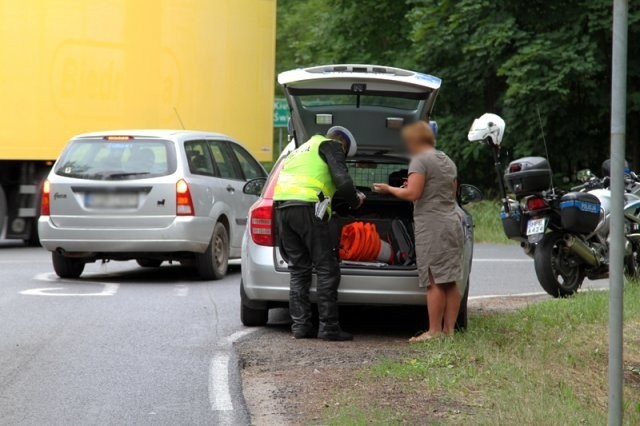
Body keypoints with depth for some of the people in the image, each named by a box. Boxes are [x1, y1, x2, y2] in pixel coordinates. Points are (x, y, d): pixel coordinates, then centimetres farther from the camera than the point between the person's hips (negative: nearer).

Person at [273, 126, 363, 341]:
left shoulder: (302, 149, 33)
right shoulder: (331, 145, 8)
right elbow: (342, 181, -6)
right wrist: (355, 201, 12)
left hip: (282, 206, 8)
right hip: (307, 208, -8)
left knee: (299, 270, 12)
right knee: (327, 269, -2)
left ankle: (300, 325, 6)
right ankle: (329, 327, -4)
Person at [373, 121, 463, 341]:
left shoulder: (420, 160, -8)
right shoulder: (448, 161, 18)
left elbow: (412, 194, -15)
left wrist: (389, 189, 0)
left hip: (432, 225, -9)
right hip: (452, 222, 9)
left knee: (434, 282, -8)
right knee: (450, 281, 7)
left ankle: (434, 331, -8)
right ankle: (449, 329, 9)